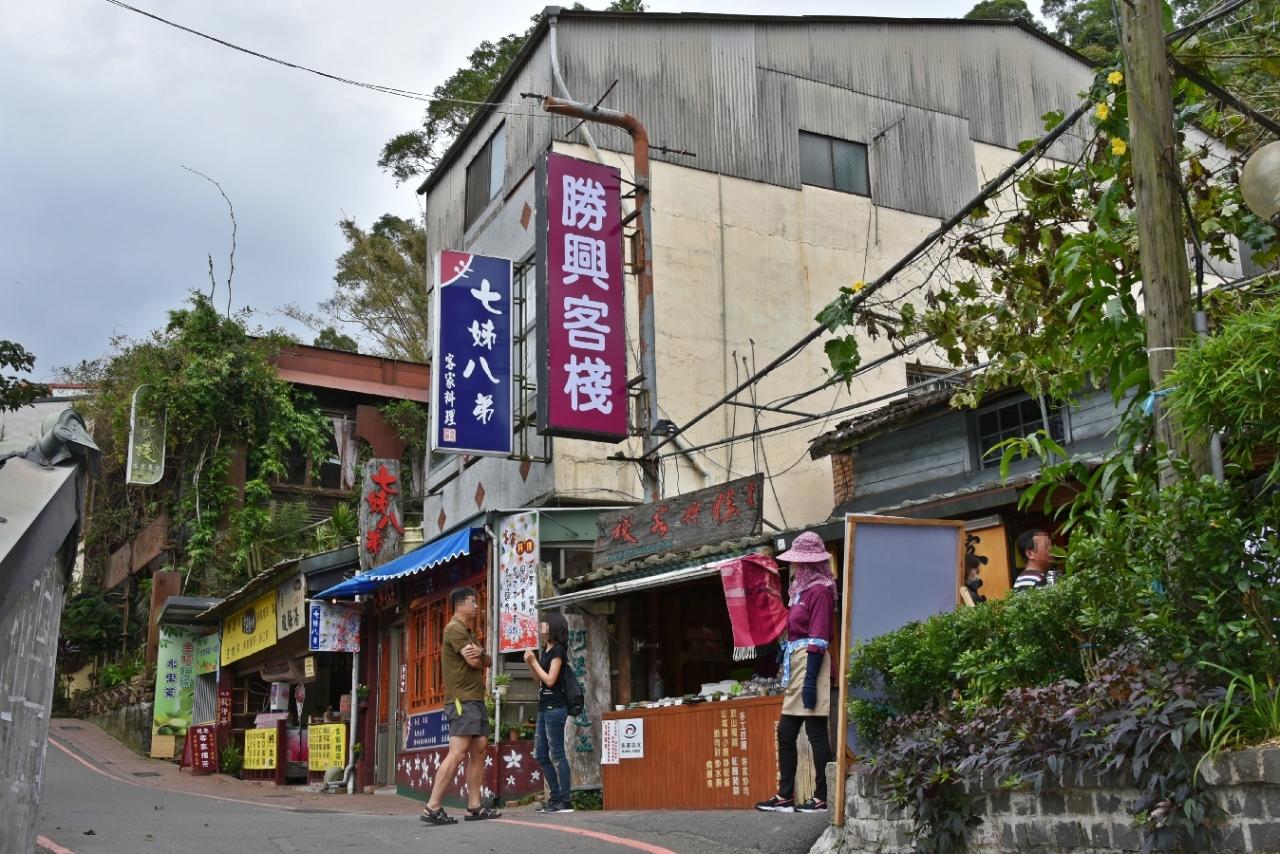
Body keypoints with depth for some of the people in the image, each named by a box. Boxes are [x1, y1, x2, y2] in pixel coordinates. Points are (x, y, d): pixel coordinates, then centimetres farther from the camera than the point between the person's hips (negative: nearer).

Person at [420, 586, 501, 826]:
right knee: (458, 752, -15)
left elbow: (488, 661, 14)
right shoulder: (455, 628, -9)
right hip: (462, 698, -10)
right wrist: (477, 657, 7)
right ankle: (432, 807, -16)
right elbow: (474, 662, -16)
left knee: (479, 749, 6)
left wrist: (480, 653, -8)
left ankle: (474, 806, 7)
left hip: (475, 698, 10)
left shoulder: (467, 632, 23)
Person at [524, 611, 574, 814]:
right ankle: (555, 797, 17)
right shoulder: (546, 650, 16)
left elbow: (550, 680, -15)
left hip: (555, 708, -9)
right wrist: (530, 664, 4)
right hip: (544, 708, 9)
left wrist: (534, 662, -7)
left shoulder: (558, 650, -9)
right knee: (541, 755, 11)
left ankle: (565, 801, -4)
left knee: (557, 755, -7)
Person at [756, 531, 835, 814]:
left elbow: (818, 639, -16)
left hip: (811, 664, -10)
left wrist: (810, 680, -20)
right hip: (797, 665, 10)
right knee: (785, 733, 11)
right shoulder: (804, 589, 16)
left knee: (816, 733, -5)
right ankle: (785, 797, 16)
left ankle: (823, 798, 1)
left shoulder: (820, 590, -11)